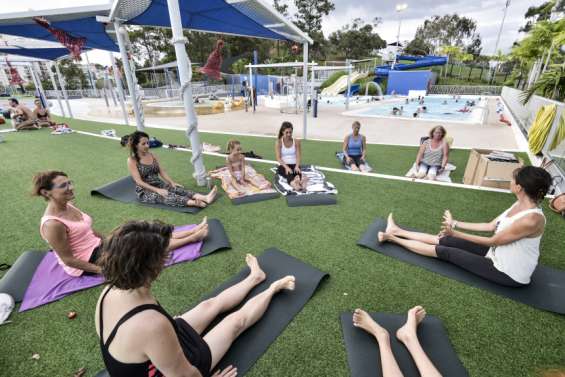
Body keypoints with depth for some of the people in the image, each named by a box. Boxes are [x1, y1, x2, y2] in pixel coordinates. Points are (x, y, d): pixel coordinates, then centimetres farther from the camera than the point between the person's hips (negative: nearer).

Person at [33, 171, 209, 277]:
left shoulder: (67, 206, 0)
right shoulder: (52, 224, -27)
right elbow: (68, 259, -21)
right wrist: (102, 270, -18)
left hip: (98, 246, 8)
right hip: (88, 262, -8)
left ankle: (193, 232, 2)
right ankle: (193, 237, -4)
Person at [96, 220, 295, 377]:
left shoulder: (110, 291, -19)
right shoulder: (151, 325, -47)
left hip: (145, 360, 7)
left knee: (212, 304, 18)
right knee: (238, 320, 6)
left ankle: (255, 277, 40)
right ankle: (273, 288, 32)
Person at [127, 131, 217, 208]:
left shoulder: (152, 155, 7)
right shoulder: (132, 160, -10)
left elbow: (162, 171, 7)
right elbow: (139, 181, -17)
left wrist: (172, 182, -9)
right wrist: (157, 190, -27)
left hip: (159, 185, 5)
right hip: (144, 191, -5)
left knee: (177, 189, -24)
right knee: (166, 196, -32)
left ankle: (206, 198, -48)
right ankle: (195, 203, -60)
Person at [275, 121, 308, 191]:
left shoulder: (297, 141, 3)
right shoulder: (279, 142, -2)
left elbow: (298, 156, -2)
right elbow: (278, 158, -10)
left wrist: (297, 166, -22)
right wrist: (286, 167, -27)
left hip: (294, 165, 2)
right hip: (283, 165, -2)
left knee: (298, 171, -35)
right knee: (288, 173, -37)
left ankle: (299, 180, -69)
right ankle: (292, 183, -70)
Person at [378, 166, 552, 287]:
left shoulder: (532, 219, -31)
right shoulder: (521, 204, -3)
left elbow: (492, 241, -24)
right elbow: (491, 226, 4)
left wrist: (456, 233, -22)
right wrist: (456, 224, 6)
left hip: (509, 274, -7)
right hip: (498, 253, 8)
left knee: (445, 252, -9)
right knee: (444, 240, 2)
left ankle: (392, 238, -3)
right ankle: (397, 231, 9)